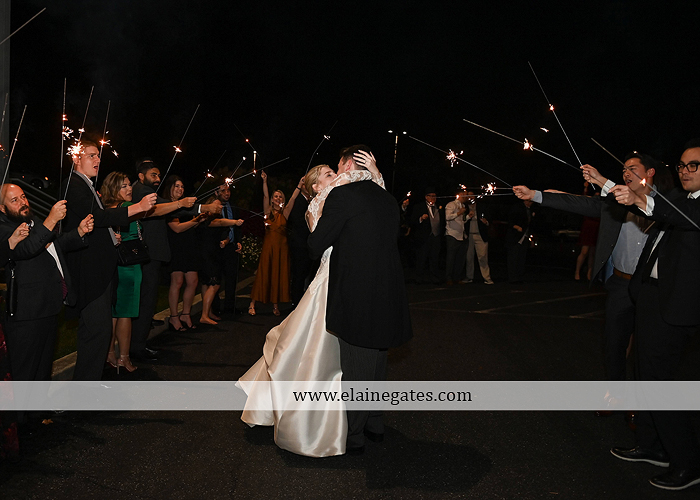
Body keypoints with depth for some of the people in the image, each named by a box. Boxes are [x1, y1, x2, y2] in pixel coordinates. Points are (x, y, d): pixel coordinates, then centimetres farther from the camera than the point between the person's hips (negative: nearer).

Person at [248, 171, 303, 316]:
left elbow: (293, 198, -2)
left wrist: (300, 185, -12)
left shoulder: (285, 213, 9)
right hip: (268, 245, -1)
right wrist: (264, 181, -18)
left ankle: (276, 305, 8)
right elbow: (265, 196, -6)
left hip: (282, 247, 2)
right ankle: (252, 303, 1)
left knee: (279, 274, 2)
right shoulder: (268, 211, 7)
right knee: (264, 273, -3)